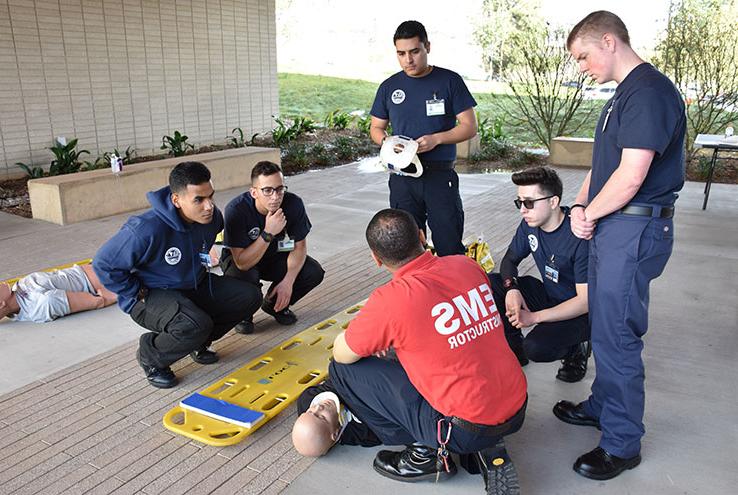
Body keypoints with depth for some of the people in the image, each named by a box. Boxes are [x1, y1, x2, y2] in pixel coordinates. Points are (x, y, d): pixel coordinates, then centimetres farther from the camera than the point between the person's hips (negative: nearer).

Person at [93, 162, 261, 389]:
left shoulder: (212, 217, -10)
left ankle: (197, 342, 13)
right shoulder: (146, 230, -31)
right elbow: (104, 264, -21)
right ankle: (150, 356, -2)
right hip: (151, 295, -7)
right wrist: (138, 295, -16)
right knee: (197, 325, -35)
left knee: (249, 296, -6)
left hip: (195, 286, 7)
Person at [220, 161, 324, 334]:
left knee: (314, 272, -18)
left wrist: (288, 281, -23)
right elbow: (242, 263, -35)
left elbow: (299, 245, -10)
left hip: (273, 256, 4)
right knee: (246, 278, -37)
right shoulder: (236, 210, -33)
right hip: (238, 259, -4)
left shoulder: (293, 203, -23)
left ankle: (275, 305, 10)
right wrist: (268, 233, -45)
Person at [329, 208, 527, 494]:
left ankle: (428, 452, 9)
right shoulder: (468, 265, -1)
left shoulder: (391, 299, -20)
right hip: (517, 410, 7)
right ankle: (489, 450, 18)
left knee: (342, 369, 1)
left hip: (467, 430, -6)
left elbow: (342, 354, -4)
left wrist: (371, 337, 18)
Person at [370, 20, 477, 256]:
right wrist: (386, 142, -8)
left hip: (440, 176, -2)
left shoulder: (449, 81, 0)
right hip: (402, 178, 3)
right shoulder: (389, 87, 8)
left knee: (450, 248, -1)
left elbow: (469, 127, -1)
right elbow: (376, 128, 16)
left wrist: (436, 139, -17)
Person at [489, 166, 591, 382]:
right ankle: (514, 348, 5)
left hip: (579, 313, -7)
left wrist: (535, 317, -28)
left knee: (536, 348, -33)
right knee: (489, 283, -12)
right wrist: (512, 289, -17)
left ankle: (576, 349, 3)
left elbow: (586, 301, -25)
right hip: (548, 296, 7)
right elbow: (509, 259, 6)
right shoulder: (530, 224, -6)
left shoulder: (579, 237, -27)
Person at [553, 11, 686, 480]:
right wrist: (581, 206, 1)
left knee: (616, 335, -2)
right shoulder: (624, 94, 16)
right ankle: (602, 406, 38)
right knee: (605, 325, 20)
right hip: (611, 226, 10)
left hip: (635, 230, -10)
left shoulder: (649, 91, -17)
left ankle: (622, 443, 13)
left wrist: (590, 215, -9)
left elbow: (630, 177, -24)